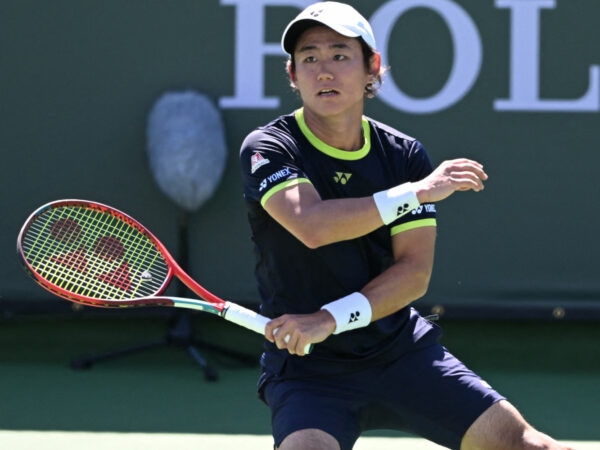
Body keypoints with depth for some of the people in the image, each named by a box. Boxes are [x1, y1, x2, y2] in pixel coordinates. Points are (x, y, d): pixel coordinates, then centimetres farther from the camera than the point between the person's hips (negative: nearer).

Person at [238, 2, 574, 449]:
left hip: (402, 351, 4)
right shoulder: (267, 148, -8)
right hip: (307, 367, -3)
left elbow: (415, 271, -5)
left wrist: (331, 319, -20)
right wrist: (417, 191, -21)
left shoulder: (405, 155, 2)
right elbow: (311, 225, -27)